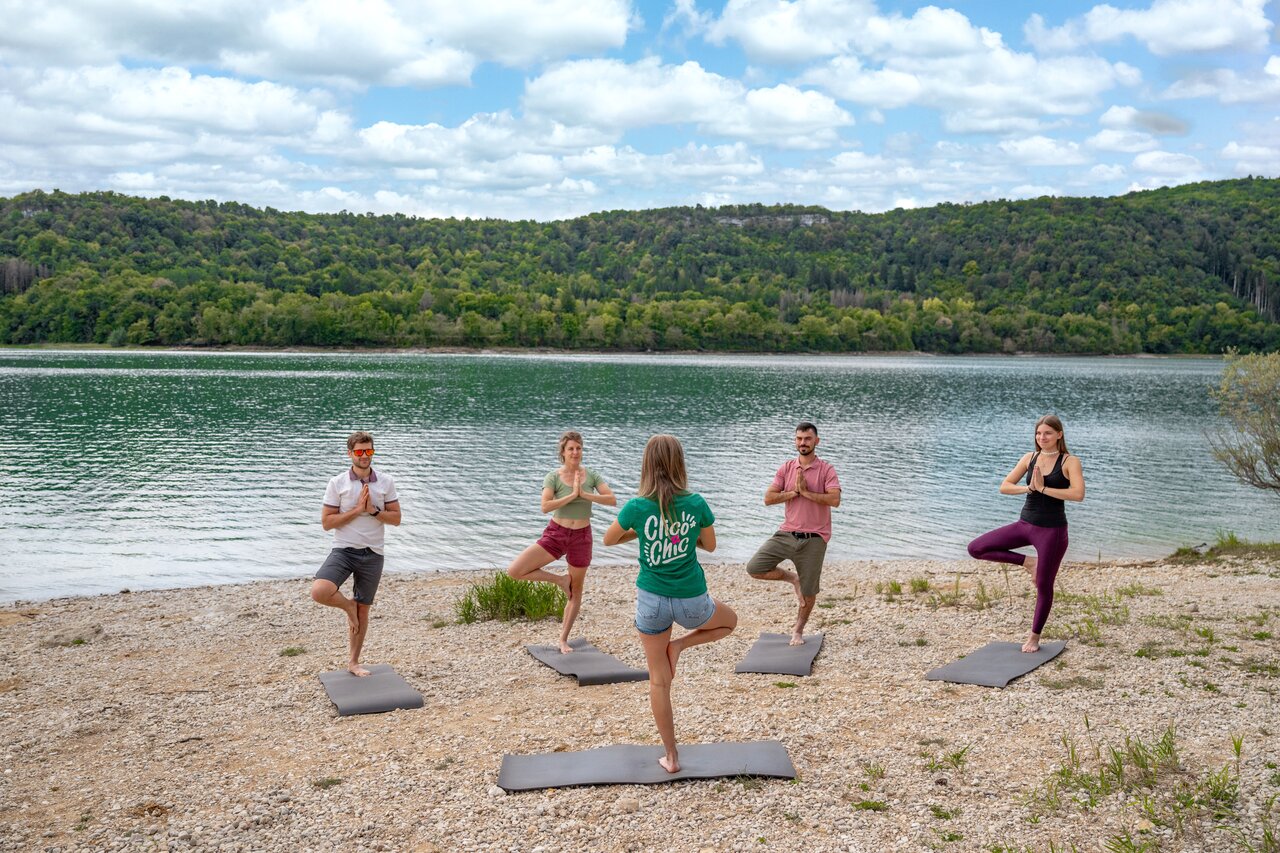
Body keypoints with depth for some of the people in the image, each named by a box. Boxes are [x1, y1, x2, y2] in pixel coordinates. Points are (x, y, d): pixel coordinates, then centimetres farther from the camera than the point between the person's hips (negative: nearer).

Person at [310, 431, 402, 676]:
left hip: (372, 554, 2)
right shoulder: (337, 483, -4)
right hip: (344, 550, -2)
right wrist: (357, 510, -16)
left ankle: (353, 663, 23)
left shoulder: (386, 482, 2)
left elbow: (396, 518, 3)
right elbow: (326, 522, -6)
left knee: (363, 610, 9)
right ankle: (347, 605, 7)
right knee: (319, 592, -26)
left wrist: (373, 510, -13)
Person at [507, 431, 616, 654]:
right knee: (514, 571, -16)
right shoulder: (553, 477, -8)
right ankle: (560, 579, 4)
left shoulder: (591, 476, -2)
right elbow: (545, 507, -22)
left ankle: (563, 640, 26)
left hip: (581, 537, 1)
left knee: (577, 591, 11)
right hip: (555, 534, -1)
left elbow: (612, 500, -12)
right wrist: (572, 495, -26)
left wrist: (585, 494, -22)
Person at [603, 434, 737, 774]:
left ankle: (671, 756, 21)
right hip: (691, 600, 0)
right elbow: (710, 545, 5)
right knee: (730, 621, 33)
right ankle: (679, 645, 11)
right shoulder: (695, 503, -11)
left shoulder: (637, 507, -13)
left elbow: (608, 540, 5)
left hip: (652, 599, 1)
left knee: (659, 681, 15)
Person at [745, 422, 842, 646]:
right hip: (786, 534, 3)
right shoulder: (786, 468, 4)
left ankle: (798, 630, 30)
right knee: (754, 568, -11)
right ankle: (792, 578, 13)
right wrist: (794, 492, -14)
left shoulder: (826, 469, -5)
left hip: (814, 539, -3)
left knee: (809, 592, 5)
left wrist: (806, 492, -18)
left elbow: (835, 499, -20)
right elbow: (768, 498, -3)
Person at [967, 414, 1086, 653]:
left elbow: (1078, 494, -23)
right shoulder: (1029, 458, 4)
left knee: (1043, 585, 4)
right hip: (1024, 525, 5)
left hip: (1052, 530, -5)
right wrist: (1028, 488, -15)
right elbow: (1004, 487, 3)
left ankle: (1034, 637, 22)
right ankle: (1027, 562, 9)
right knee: (976, 548, -4)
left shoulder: (1070, 462, -8)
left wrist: (1043, 488, -21)